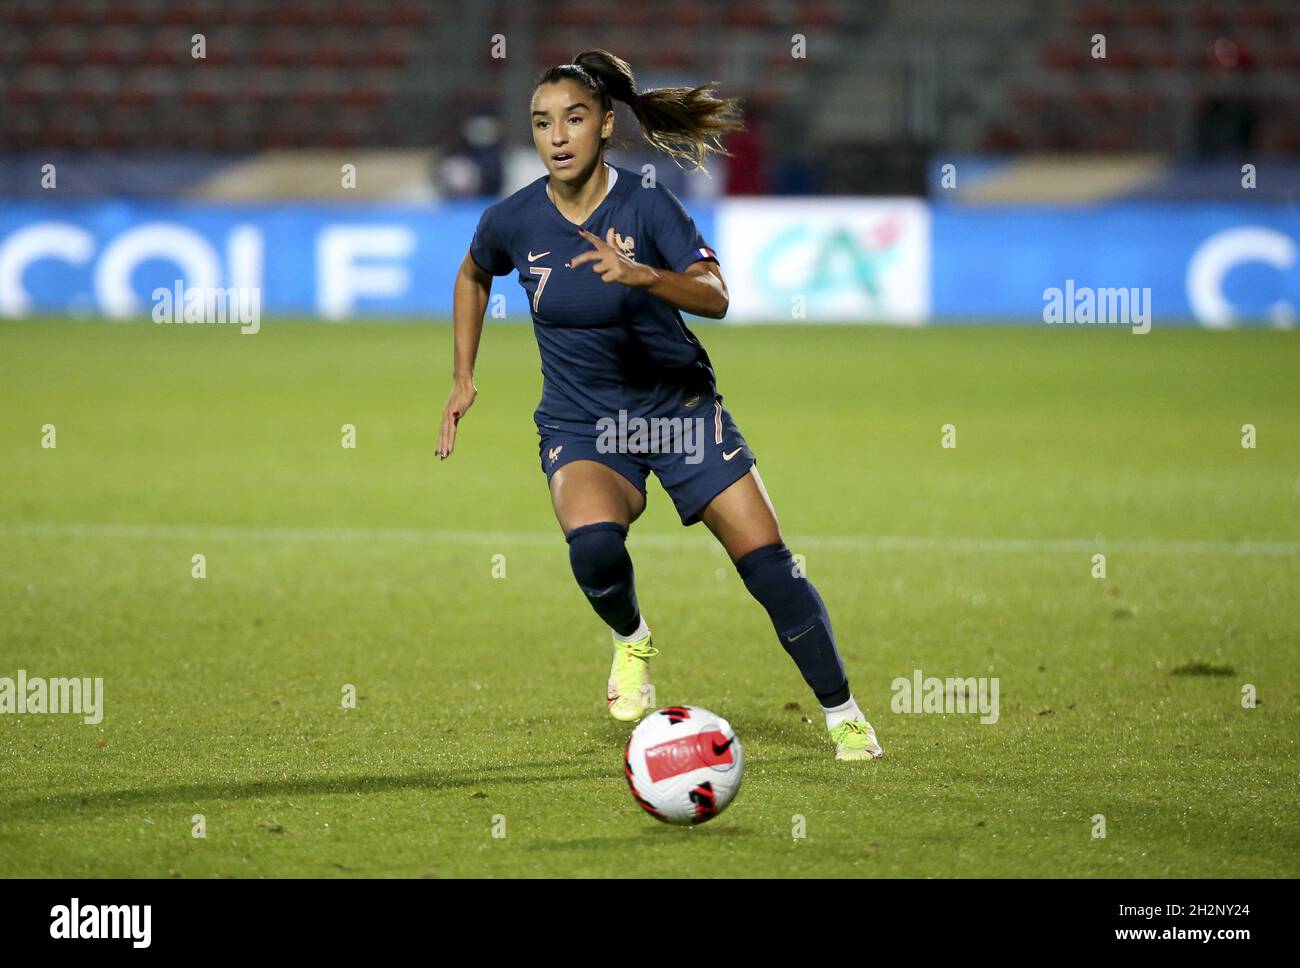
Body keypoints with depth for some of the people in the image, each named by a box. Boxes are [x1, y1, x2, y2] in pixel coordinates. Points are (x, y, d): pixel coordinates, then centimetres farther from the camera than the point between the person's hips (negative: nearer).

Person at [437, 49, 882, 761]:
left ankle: (843, 714, 12)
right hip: (580, 426, 0)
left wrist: (641, 275, -43)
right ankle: (631, 641, 3)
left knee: (768, 562, -6)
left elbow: (716, 297, -26)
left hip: (679, 406, 0)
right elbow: (473, 277, 16)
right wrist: (463, 378, 12)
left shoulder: (646, 204, -15)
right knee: (594, 545, -31)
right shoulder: (512, 221, -8)